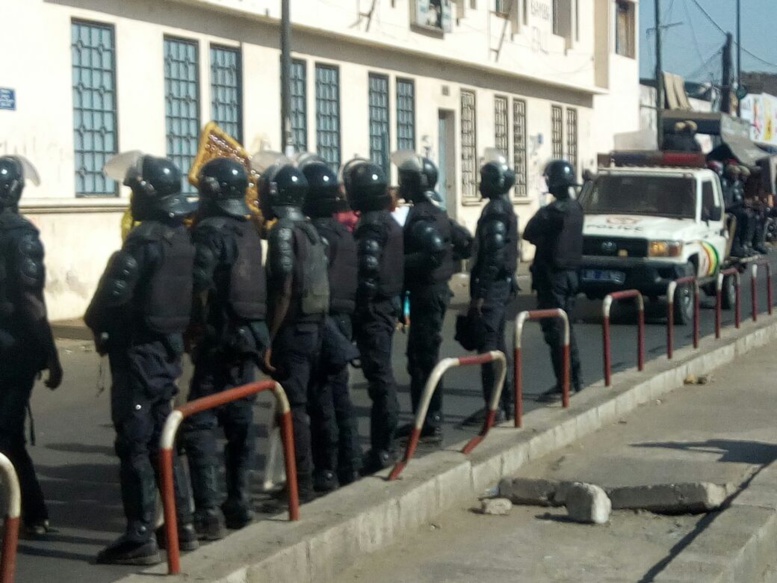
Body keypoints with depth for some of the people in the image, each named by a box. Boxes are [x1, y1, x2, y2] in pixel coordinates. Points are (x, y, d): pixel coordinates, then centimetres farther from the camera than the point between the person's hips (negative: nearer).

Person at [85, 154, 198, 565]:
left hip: (139, 350, -9)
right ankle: (182, 525, 21)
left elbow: (116, 291, -21)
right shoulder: (182, 236, 8)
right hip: (168, 346, 9)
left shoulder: (146, 238, -18)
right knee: (161, 438, 16)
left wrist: (97, 325, -1)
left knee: (133, 444, -4)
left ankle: (140, 538, -2)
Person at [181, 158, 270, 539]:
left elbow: (200, 288, -17)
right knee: (240, 419, 15)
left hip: (220, 337, -8)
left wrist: (196, 330, -7)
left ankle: (208, 513, -11)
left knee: (199, 424, -5)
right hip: (250, 334, 8)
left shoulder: (210, 231, -13)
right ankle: (238, 501, 21)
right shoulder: (249, 230, 11)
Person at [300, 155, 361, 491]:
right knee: (339, 393, 15)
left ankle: (326, 471, 1)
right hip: (342, 320, 9)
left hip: (321, 323, -9)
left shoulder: (315, 233, -16)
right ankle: (349, 466, 20)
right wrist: (343, 319, 20)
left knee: (321, 398, -3)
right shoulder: (345, 233, 12)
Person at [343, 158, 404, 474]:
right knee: (383, 376, 14)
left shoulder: (371, 225, -17)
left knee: (379, 377, -6)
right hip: (387, 305, 10)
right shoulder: (388, 220, 13)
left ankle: (381, 449, -3)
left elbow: (368, 273, -23)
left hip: (372, 309, -10)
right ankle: (384, 445, 22)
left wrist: (359, 308, -17)